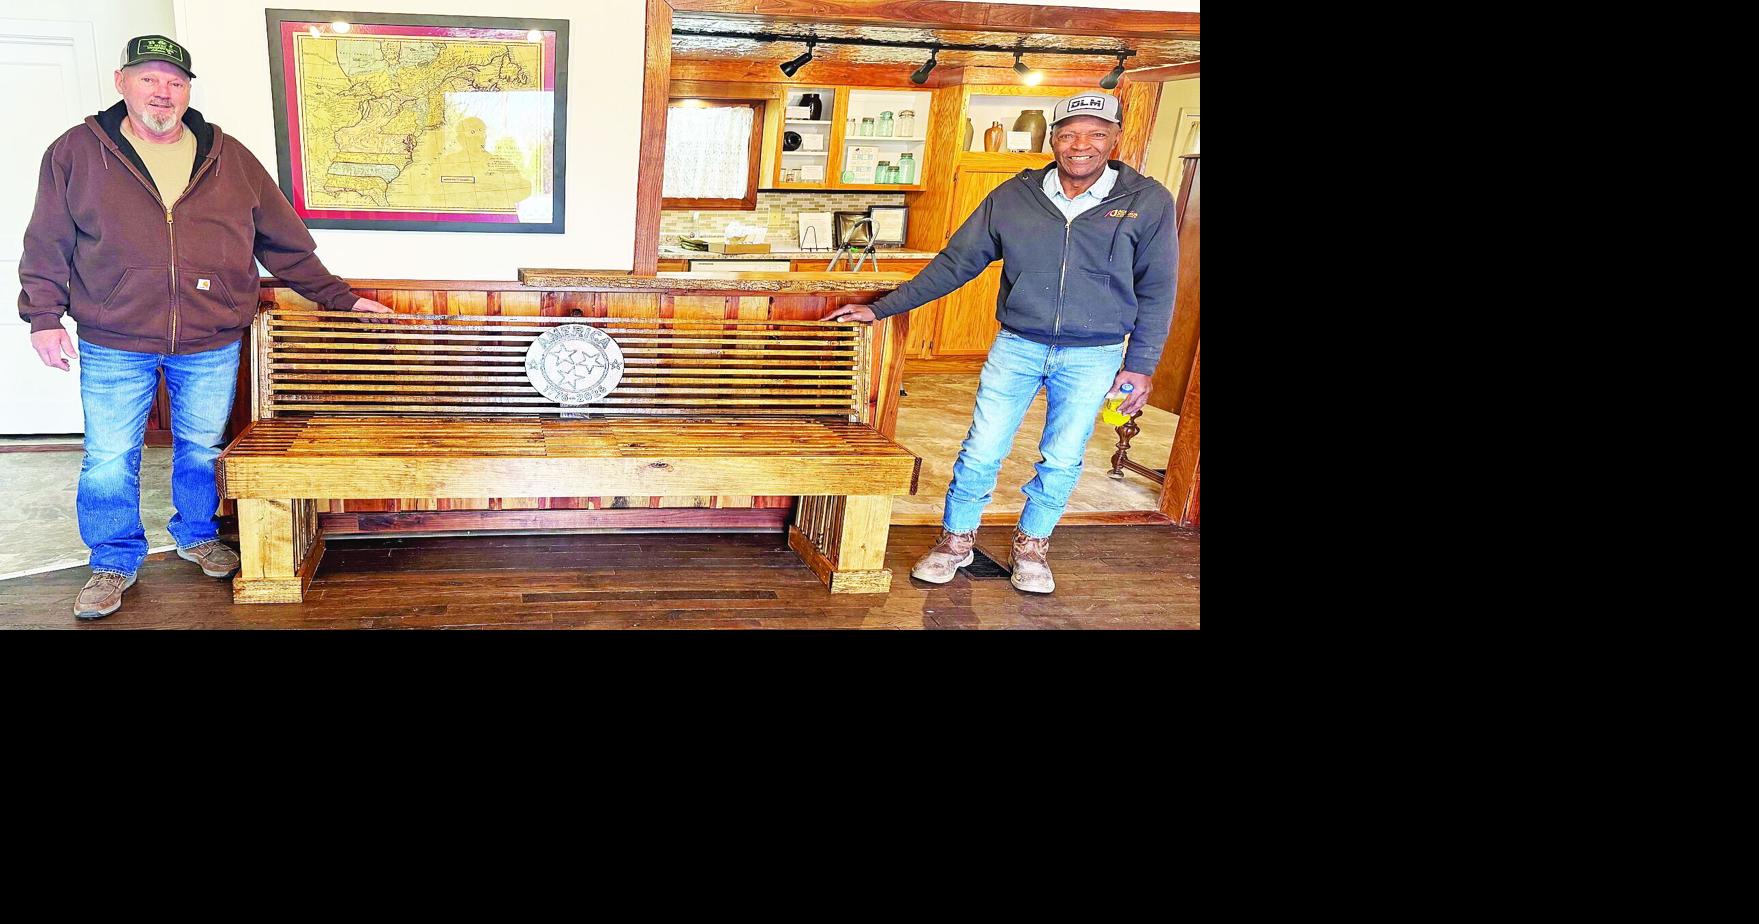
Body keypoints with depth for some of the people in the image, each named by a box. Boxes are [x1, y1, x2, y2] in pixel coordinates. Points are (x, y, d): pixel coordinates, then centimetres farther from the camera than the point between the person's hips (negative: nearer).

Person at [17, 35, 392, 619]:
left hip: (212, 345, 1)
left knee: (202, 449, 13)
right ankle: (114, 563, 22)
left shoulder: (229, 158, 6)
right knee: (109, 460, 5)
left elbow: (285, 243, 10)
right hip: (114, 345, -1)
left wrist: (338, 297, 8)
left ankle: (198, 537, 35)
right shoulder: (77, 152, 3)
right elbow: (47, 245, 6)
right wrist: (44, 316, -2)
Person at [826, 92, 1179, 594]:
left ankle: (1031, 546, 32)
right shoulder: (1013, 198, -4)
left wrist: (1141, 365, -3)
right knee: (981, 451, 2)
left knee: (1062, 460, 11)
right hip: (1017, 346, 1)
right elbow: (955, 263, 0)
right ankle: (956, 542, 23)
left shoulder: (1148, 202, -7)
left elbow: (1156, 291, 1)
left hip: (1094, 358, 0)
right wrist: (881, 308, -1)